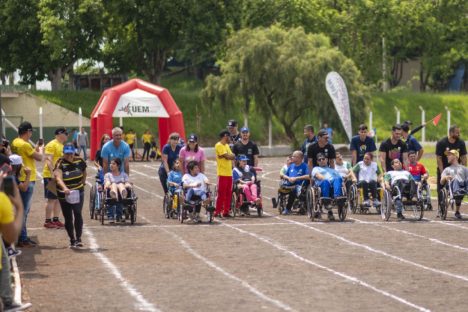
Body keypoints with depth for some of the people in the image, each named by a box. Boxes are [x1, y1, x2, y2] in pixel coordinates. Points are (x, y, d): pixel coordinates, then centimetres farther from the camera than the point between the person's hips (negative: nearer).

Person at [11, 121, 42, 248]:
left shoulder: (15, 143, 10)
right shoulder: (25, 145, -19)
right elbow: (39, 157, -12)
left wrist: (35, 148, 12)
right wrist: (40, 149, 6)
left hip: (20, 179, 10)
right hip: (27, 180, -10)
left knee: (25, 209, 16)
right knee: (24, 210, -6)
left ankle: (23, 237, 22)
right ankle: (22, 239, -3)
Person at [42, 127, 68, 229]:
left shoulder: (61, 145, 16)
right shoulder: (52, 145, -13)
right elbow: (48, 160, -20)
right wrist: (53, 174, -27)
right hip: (51, 176, -9)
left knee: (58, 198, 11)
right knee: (51, 199, -6)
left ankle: (56, 219, 16)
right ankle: (48, 221, -3)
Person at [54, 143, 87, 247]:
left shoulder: (80, 161, -2)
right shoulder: (60, 164, -15)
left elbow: (84, 173, 19)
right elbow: (58, 178, -33)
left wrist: (82, 182, 7)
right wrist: (64, 188, -49)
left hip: (78, 192, 1)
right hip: (64, 194, -1)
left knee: (77, 213, -17)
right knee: (68, 218, 6)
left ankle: (78, 238, -14)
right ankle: (72, 240, 20)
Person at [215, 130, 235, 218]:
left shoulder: (227, 145, 20)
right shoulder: (219, 145, -10)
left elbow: (232, 156, 14)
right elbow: (227, 156, -17)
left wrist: (229, 156, -7)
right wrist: (231, 156, 3)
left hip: (229, 173, 8)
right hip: (222, 173, -8)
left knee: (228, 193, 8)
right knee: (221, 193, -8)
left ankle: (226, 211, 13)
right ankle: (217, 212, -4)